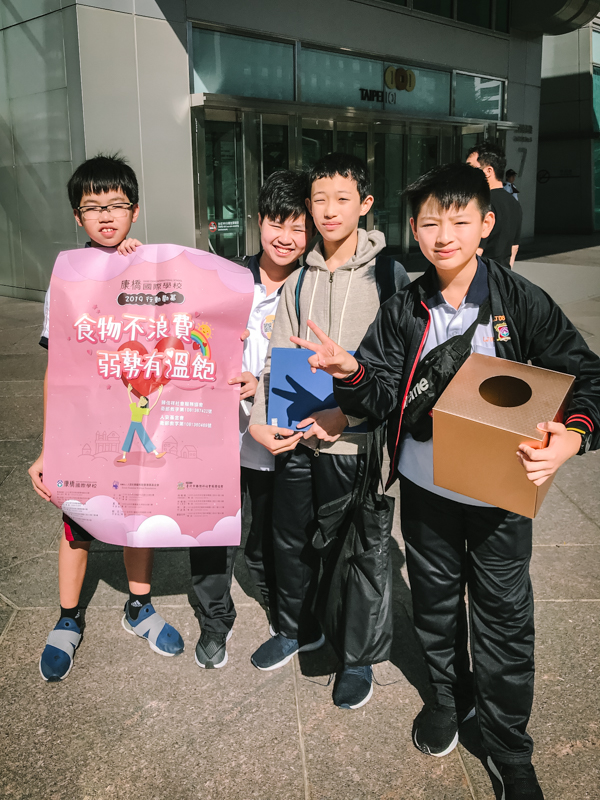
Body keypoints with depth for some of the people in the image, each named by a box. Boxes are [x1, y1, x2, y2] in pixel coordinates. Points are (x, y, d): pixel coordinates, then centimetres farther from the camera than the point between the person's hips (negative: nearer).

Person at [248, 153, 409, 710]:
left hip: (352, 440, -5)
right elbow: (278, 357, 7)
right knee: (291, 539, 17)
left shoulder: (387, 277, -7)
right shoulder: (299, 279, 8)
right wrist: (261, 419, -6)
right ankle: (296, 628, 42)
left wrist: (345, 413, -20)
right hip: (295, 435, 5)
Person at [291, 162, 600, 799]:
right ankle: (450, 695, 49)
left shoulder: (521, 302, -10)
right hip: (424, 486, 3)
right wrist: (351, 374, -25)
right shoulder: (404, 310, -2)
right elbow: (383, 394, -3)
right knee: (434, 600, 20)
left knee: (503, 618, 8)